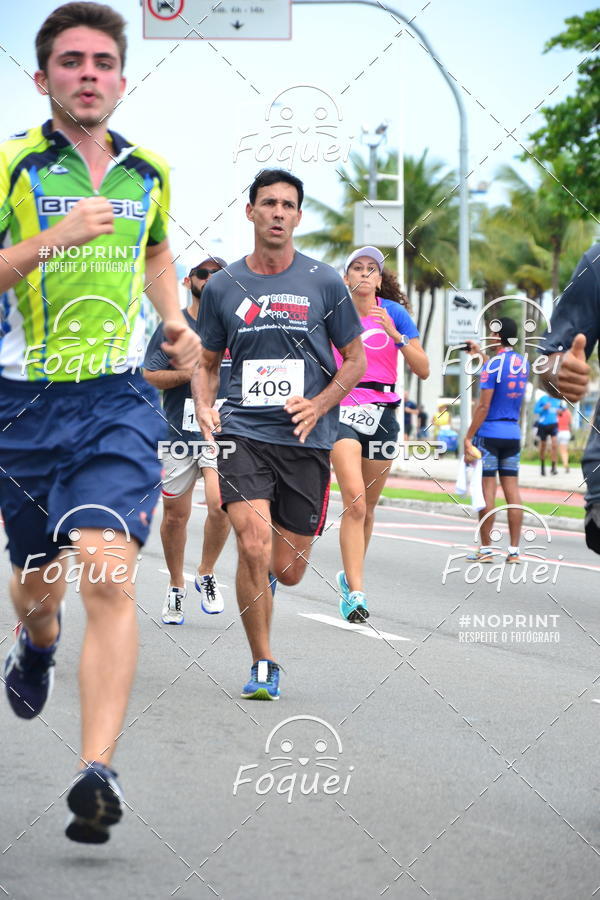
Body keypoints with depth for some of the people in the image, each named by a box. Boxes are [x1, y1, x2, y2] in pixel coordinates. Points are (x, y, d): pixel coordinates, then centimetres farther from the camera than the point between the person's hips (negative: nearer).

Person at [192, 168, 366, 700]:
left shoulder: (324, 283, 2)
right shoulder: (222, 287, 6)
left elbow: (355, 360, 8)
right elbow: (207, 362, 17)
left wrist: (319, 405, -9)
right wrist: (204, 407, -4)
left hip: (307, 439, 0)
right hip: (243, 432, 0)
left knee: (289, 571, 4)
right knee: (254, 547, -19)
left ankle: (263, 579, 44)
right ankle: (263, 665, -2)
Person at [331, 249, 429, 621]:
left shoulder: (394, 313, 4)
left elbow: (424, 370, -2)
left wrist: (395, 335, -13)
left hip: (382, 414, 2)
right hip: (342, 411, -2)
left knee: (367, 507, 10)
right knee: (355, 500, -18)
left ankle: (350, 577, 31)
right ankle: (356, 592, -22)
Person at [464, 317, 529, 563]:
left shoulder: (493, 364, -12)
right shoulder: (523, 364, 9)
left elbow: (483, 406, -15)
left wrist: (468, 437, -10)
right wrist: (480, 355, 38)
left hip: (489, 433, -6)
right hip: (513, 434, 6)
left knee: (487, 489, -3)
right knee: (512, 490, 5)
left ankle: (486, 549, -1)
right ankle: (514, 550, 4)